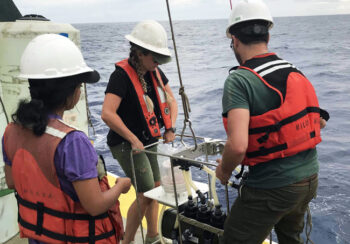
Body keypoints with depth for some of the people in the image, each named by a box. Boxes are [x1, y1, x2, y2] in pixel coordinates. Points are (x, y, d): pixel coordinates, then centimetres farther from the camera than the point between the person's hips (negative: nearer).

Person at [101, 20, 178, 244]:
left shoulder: (155, 72, 4)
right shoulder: (122, 75, -21)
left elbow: (171, 101, 15)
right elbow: (107, 114, -31)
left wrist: (170, 128, 1)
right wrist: (133, 139, -26)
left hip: (148, 142, 8)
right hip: (126, 145, -8)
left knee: (155, 188, 16)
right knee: (146, 195, -9)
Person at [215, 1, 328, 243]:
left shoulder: (239, 80, -19)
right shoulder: (295, 72, 4)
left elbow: (237, 145, -30)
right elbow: (319, 122, 16)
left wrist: (224, 171, -9)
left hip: (272, 186, -7)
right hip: (310, 179, 8)